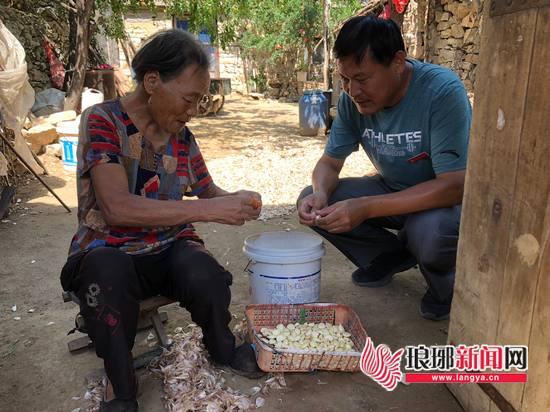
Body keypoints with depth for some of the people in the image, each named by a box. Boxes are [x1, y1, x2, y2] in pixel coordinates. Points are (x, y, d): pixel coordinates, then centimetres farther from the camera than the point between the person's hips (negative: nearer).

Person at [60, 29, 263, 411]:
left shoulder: (181, 135, 3)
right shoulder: (102, 120, -13)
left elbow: (207, 189, 16)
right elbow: (117, 208, -26)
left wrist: (235, 200, -9)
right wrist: (210, 210, -28)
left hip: (169, 247, 4)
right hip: (108, 249, -3)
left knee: (207, 276, -29)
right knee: (108, 274, -38)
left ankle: (222, 349, 5)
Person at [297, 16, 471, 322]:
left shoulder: (443, 91, -28)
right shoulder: (352, 98, -12)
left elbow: (454, 186, -33)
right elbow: (330, 162, -4)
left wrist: (366, 208, -41)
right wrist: (320, 193, -29)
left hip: (447, 198, -5)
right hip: (393, 189, 5)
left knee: (429, 230, -39)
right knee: (312, 203, -11)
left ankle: (446, 284, 0)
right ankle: (394, 256, 9)